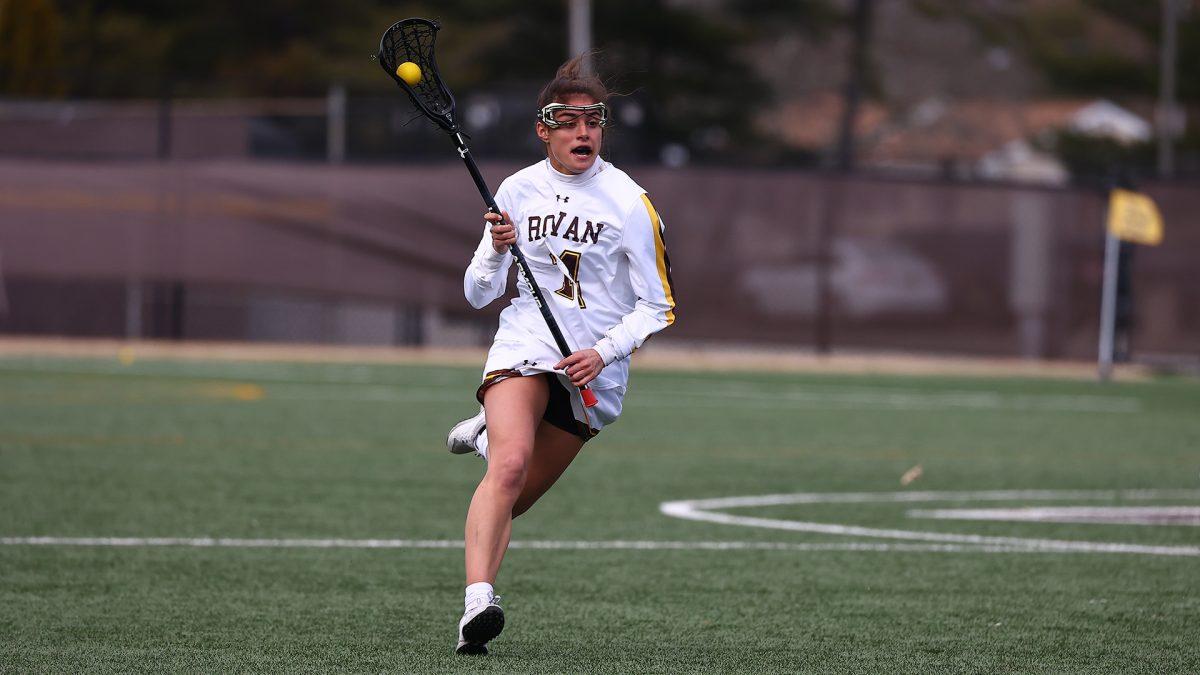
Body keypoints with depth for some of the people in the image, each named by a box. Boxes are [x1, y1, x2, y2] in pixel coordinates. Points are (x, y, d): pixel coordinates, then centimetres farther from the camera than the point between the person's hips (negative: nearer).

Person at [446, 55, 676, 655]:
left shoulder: (629, 203, -5)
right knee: (510, 467, -28)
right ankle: (477, 603, -38)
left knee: (513, 499, 8)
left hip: (593, 371, 0)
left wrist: (604, 352, -17)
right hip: (523, 350, 0)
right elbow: (478, 294, 9)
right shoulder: (517, 190, 3)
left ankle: (490, 436, 41)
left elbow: (658, 306, -2)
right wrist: (497, 250, -12)